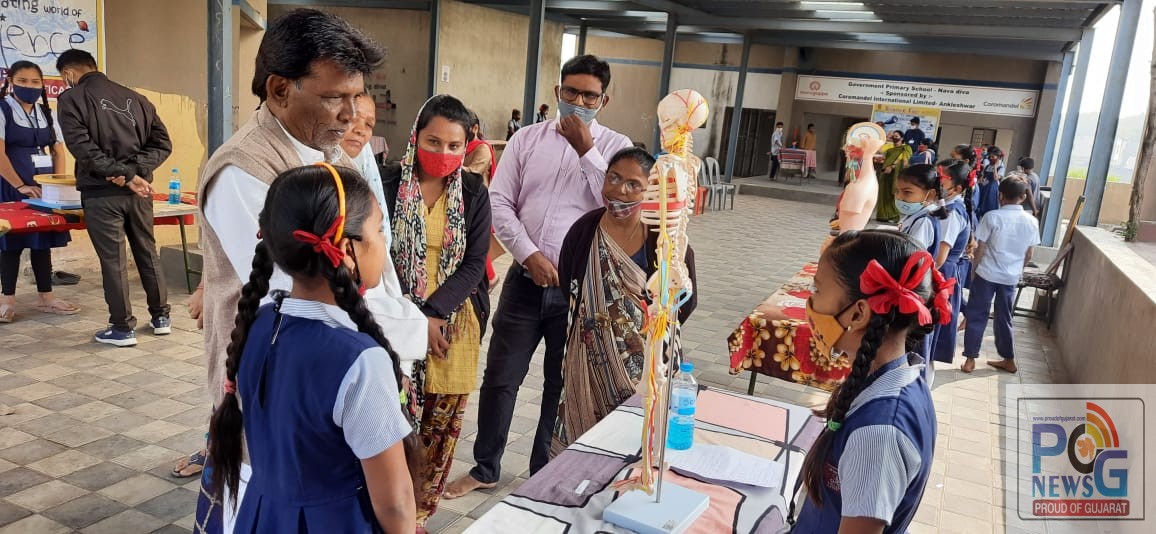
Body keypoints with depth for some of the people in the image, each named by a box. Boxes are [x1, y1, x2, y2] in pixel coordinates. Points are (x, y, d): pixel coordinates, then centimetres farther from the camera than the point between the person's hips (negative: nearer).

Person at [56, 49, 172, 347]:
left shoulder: (70, 100, -4)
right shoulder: (135, 98, 11)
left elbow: (82, 148, -16)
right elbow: (162, 143, 5)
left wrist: (126, 176, -15)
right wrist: (133, 172, -6)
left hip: (101, 193, -5)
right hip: (139, 191, 5)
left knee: (113, 260, 2)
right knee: (148, 253, 15)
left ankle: (122, 328, 8)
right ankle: (161, 317, 23)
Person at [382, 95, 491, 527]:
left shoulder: (474, 192, 2)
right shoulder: (388, 183, -5)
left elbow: (474, 264, -3)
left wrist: (433, 313, -15)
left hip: (453, 323, 2)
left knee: (441, 425, 8)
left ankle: (418, 513, 26)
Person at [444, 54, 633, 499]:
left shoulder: (615, 146, 1)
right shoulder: (528, 138, 4)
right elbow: (499, 202, 1)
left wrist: (587, 150, -13)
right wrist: (529, 254, -11)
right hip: (525, 280, 1)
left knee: (562, 386, 13)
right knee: (500, 378, 10)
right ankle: (485, 468, 30)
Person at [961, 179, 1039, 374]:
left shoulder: (992, 217, -13)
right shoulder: (1032, 222, -1)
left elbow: (980, 250, -10)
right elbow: (1028, 256, 6)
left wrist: (975, 270, 4)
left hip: (987, 274, -4)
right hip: (1011, 277, 4)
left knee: (976, 317, 6)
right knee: (1004, 318, 16)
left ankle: (970, 359, 9)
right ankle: (1009, 360, 24)